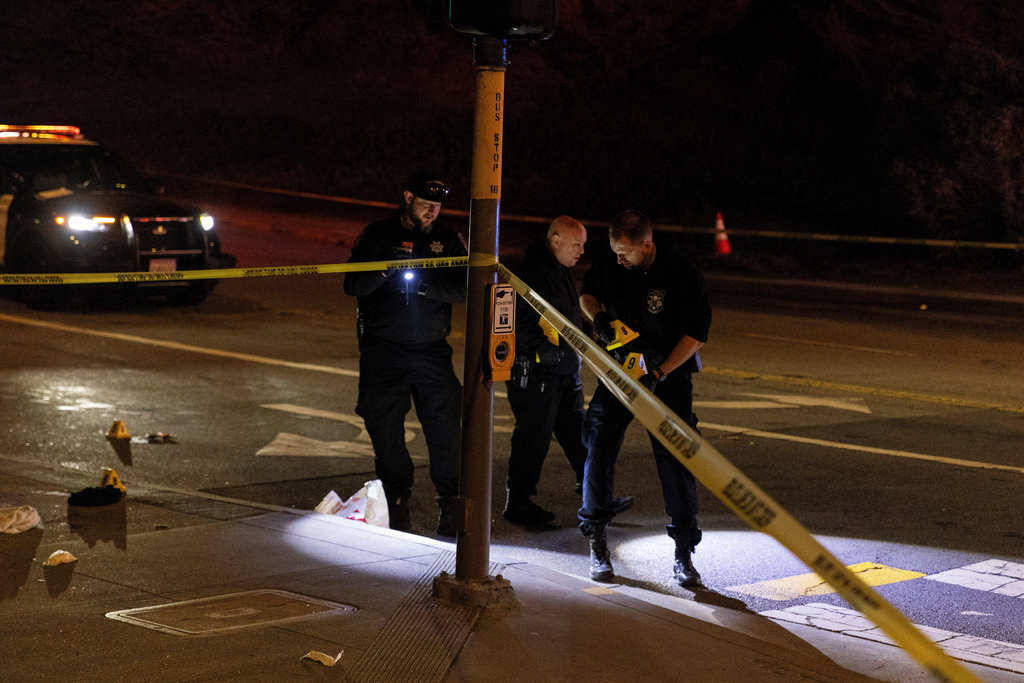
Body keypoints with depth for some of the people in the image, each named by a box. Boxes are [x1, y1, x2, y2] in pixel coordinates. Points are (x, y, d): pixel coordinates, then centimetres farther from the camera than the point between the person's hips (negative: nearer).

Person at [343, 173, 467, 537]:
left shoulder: (448, 239, 6)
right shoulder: (377, 235, 2)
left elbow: (464, 287, -4)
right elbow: (352, 285, -5)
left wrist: (425, 285, -20)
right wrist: (384, 272, -24)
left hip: (431, 348, 1)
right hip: (383, 349, -1)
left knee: (446, 426, -4)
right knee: (385, 428, 2)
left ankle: (450, 504, 6)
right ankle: (397, 504, 15)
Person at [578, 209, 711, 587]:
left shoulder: (683, 273, -16)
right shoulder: (608, 264, -8)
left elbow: (697, 333, -12)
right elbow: (587, 293, 13)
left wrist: (660, 373, -20)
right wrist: (598, 315, -10)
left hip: (670, 372, -2)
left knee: (677, 462, -6)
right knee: (599, 453, -7)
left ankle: (683, 555, 5)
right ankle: (597, 543, 11)